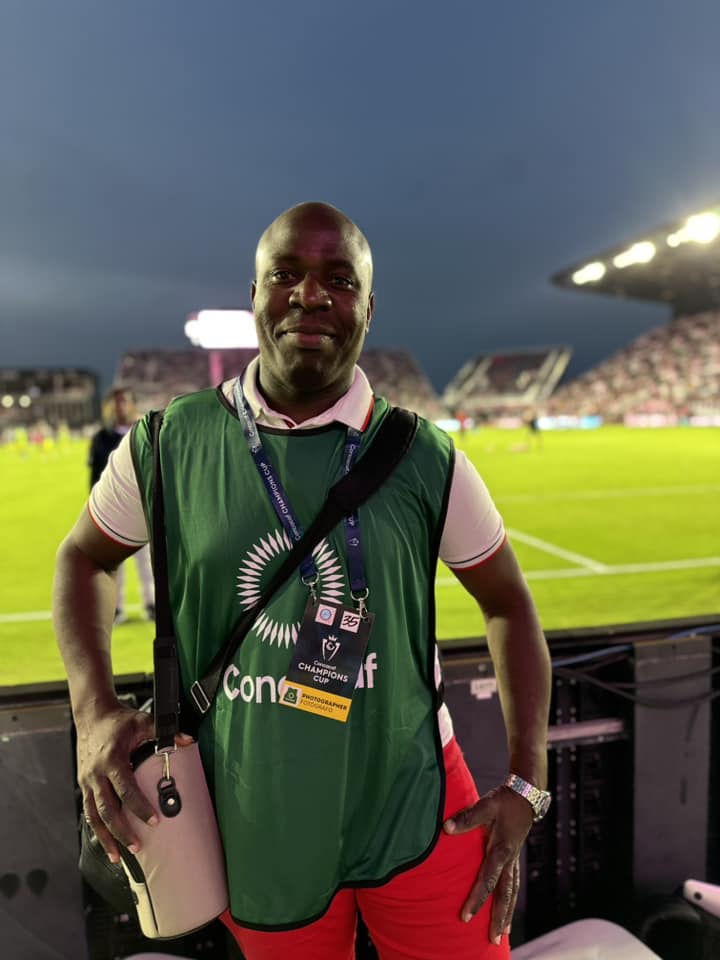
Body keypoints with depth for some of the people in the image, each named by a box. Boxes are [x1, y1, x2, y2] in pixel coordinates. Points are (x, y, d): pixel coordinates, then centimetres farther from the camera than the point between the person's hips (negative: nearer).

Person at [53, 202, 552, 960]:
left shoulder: (424, 458, -11)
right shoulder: (171, 443, -10)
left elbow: (508, 604, 1)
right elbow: (84, 557, 7)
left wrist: (526, 784, -4)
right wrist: (94, 712, -8)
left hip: (414, 803, 0)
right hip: (257, 819, 1)